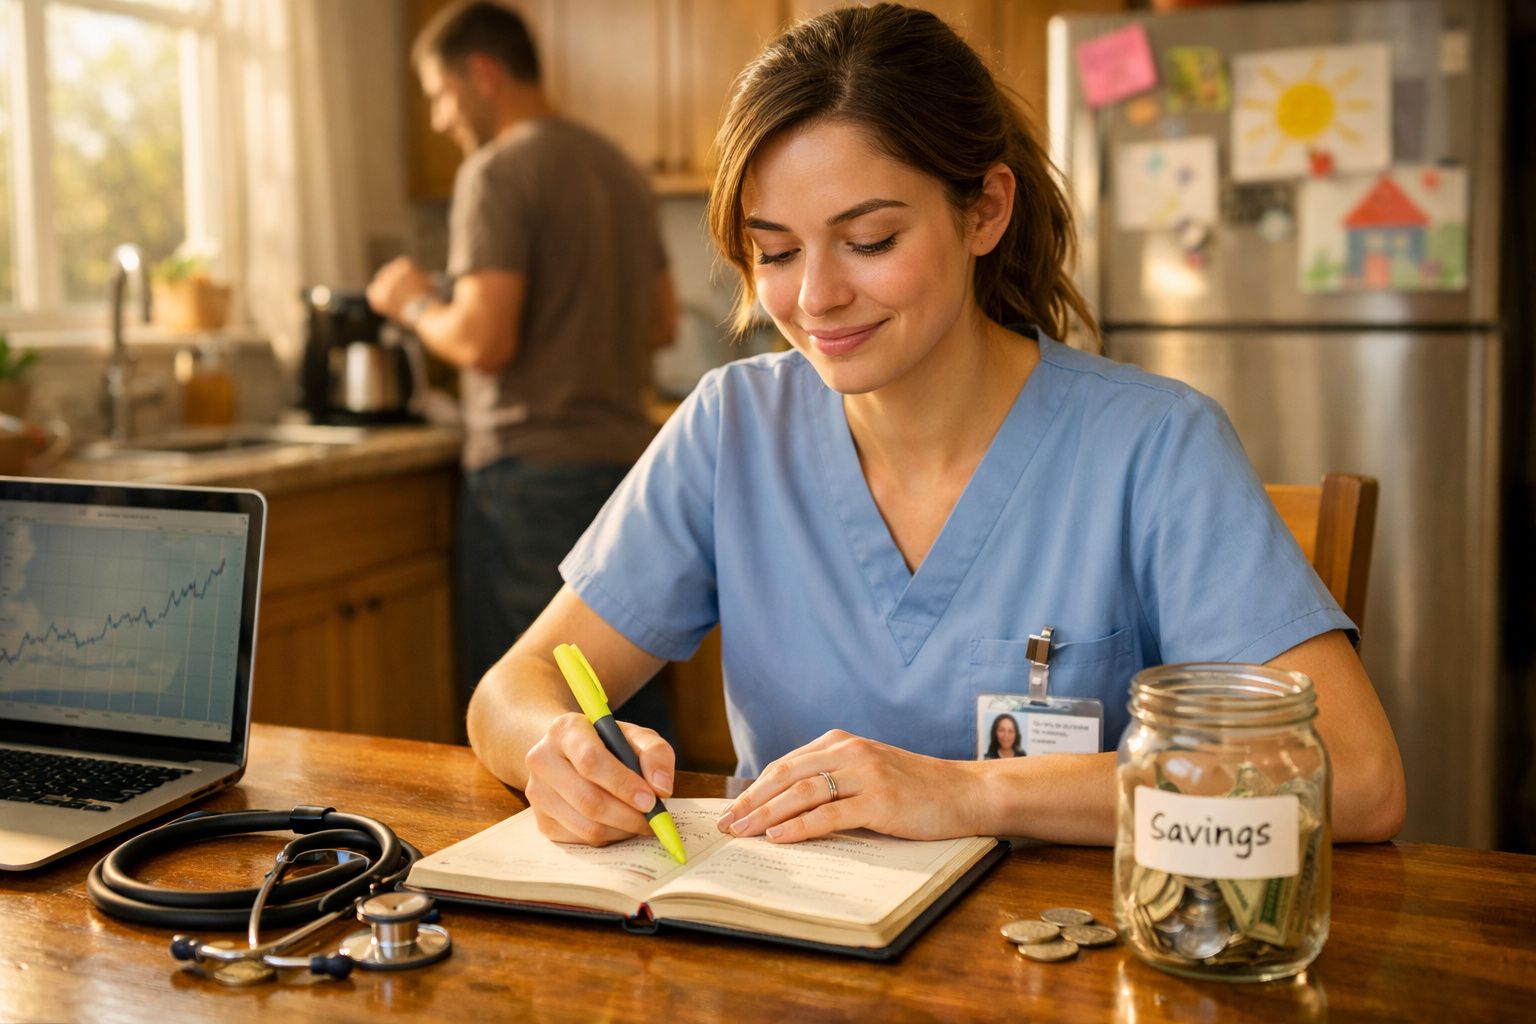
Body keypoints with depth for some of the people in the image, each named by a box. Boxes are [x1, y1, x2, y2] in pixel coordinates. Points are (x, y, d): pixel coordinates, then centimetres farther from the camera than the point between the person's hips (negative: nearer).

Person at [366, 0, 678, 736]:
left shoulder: (498, 172, -10)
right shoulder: (618, 168, 14)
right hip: (625, 452, 8)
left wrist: (415, 304, 1)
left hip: (535, 467, -8)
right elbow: (662, 322, 19)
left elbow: (484, 339, -17)